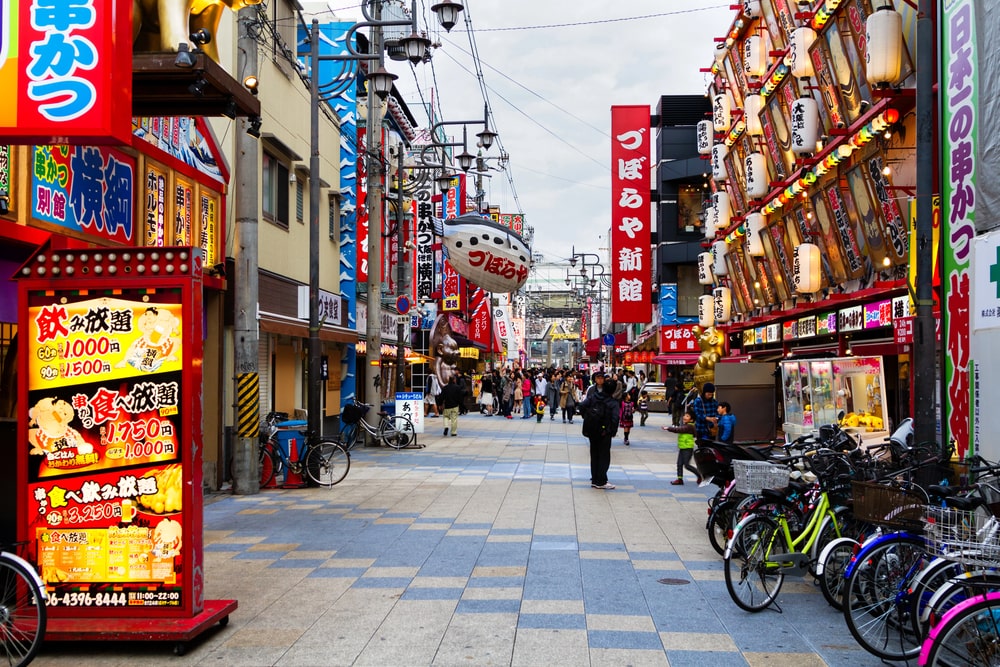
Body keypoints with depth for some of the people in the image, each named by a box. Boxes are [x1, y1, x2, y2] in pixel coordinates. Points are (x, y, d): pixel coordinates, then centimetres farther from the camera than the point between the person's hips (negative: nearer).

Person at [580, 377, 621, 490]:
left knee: (594, 454, 16)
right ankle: (601, 482, 3)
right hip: (604, 433, -4)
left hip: (591, 430, 4)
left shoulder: (593, 396, -1)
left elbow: (582, 406, -11)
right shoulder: (614, 403, -10)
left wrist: (586, 417, 4)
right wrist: (613, 432, -7)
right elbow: (615, 418, -21)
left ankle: (595, 479, 22)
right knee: (604, 456, 4)